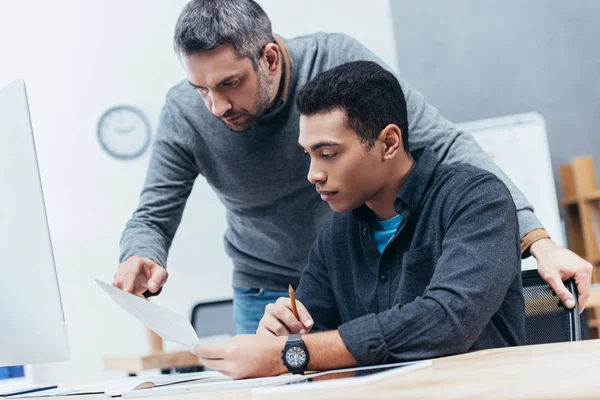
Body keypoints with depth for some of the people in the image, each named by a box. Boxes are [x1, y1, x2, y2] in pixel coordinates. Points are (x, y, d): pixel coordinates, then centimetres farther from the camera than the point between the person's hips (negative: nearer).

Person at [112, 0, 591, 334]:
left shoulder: (338, 61, -22)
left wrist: (537, 240, -32)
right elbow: (152, 218, -8)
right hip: (265, 295, 1)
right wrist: (142, 260, -34)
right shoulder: (184, 113, -16)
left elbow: (444, 145, -23)